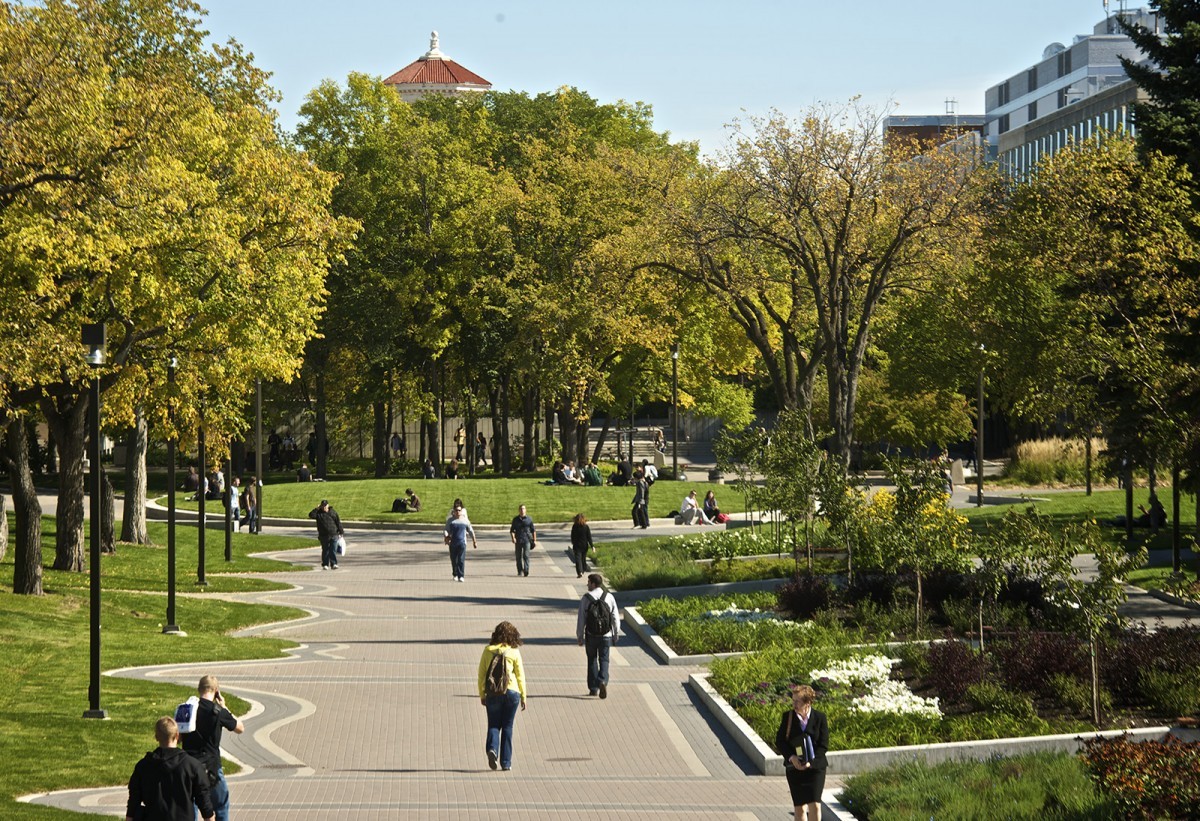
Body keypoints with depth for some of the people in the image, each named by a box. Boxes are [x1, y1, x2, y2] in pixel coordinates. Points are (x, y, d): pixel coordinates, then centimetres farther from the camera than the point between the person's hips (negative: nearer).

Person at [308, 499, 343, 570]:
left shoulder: (333, 512, 6)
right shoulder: (318, 513, 4)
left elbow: (338, 522, 9)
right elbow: (311, 515, -12)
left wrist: (340, 532, 8)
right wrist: (316, 509, -15)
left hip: (333, 535, 0)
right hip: (324, 536, 0)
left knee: (333, 551, -5)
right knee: (325, 551, 4)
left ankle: (333, 564, -4)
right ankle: (325, 565, 12)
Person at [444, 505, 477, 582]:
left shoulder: (465, 521, 6)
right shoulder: (451, 521, 5)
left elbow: (471, 531, 16)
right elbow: (446, 531, 2)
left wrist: (474, 542, 18)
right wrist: (446, 537, -19)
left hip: (462, 542, -1)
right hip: (452, 543, 1)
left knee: (461, 560, -11)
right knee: (454, 560, 6)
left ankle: (461, 576, -13)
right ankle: (455, 575, 24)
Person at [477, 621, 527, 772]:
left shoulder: (488, 651, 1)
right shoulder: (514, 652, -2)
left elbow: (481, 674, 4)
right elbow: (520, 676, 1)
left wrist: (482, 695, 13)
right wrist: (523, 697, 9)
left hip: (493, 693, 0)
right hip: (511, 692, 0)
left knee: (493, 725, 10)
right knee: (507, 727, 9)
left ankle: (492, 749, -18)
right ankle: (506, 762, 9)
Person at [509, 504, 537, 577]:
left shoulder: (529, 519, 5)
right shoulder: (515, 519, 8)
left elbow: (533, 530, 11)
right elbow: (512, 530, 8)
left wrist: (534, 540, 6)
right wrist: (513, 538, -10)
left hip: (527, 540, -2)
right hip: (518, 540, 2)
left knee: (526, 555, -14)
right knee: (518, 557, 6)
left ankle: (526, 571, -21)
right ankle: (520, 571, 18)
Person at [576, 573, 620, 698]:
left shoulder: (586, 598, -7)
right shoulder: (609, 597, -1)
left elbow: (581, 619, -5)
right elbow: (616, 618, 1)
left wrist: (580, 637, 3)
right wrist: (616, 634, 12)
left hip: (591, 636, -1)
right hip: (606, 636, 1)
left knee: (592, 660, 14)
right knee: (604, 661, 8)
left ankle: (593, 689, 16)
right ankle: (603, 681, -18)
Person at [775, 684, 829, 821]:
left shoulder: (820, 718, -4)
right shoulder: (787, 717, 1)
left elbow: (824, 744, -4)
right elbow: (779, 741, 1)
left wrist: (810, 761, -17)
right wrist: (791, 757, -15)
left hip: (815, 767, -2)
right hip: (794, 767, 2)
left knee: (814, 805, -10)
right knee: (799, 807, 5)